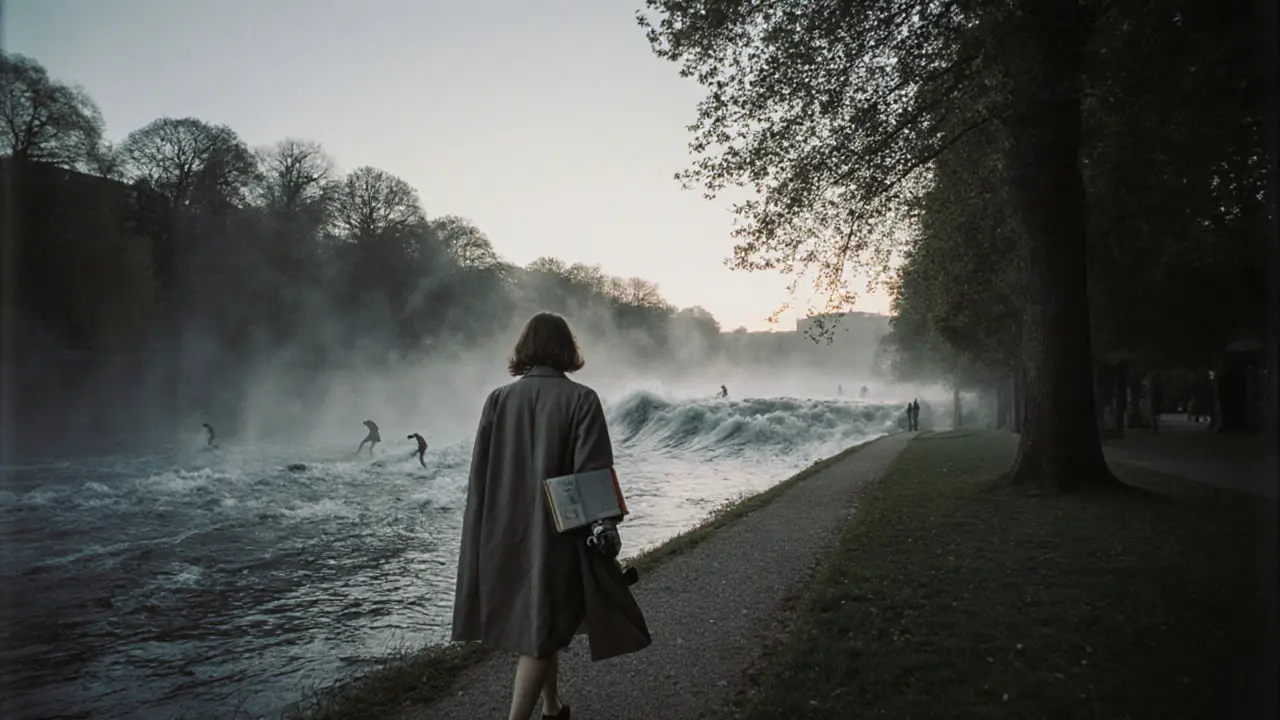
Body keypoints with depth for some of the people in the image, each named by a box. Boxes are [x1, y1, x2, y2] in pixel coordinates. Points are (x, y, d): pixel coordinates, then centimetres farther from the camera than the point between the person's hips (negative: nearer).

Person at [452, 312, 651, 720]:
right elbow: (592, 475, -16)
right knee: (543, 630, 7)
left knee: (537, 622, 22)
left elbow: (479, 474, 1)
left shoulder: (498, 399, -1)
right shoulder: (581, 399, -12)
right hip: (558, 534, -5)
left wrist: (488, 536, 10)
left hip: (507, 535, 5)